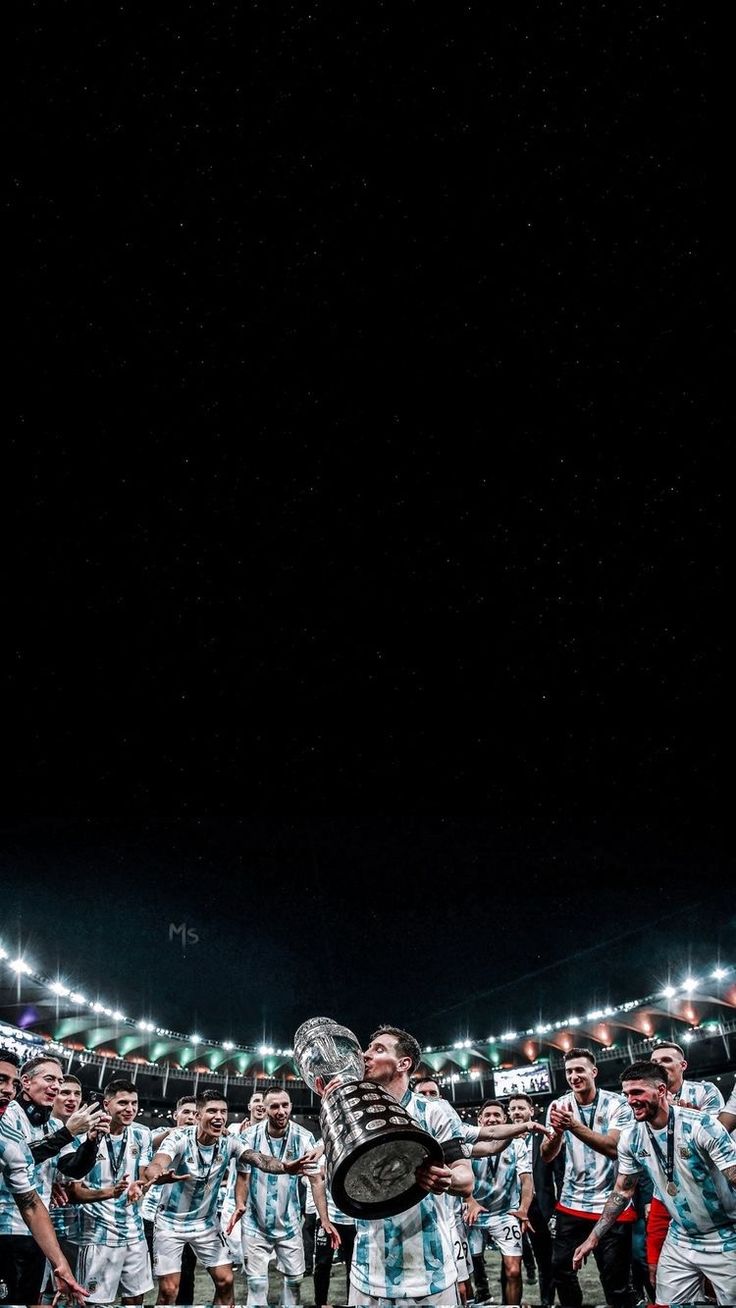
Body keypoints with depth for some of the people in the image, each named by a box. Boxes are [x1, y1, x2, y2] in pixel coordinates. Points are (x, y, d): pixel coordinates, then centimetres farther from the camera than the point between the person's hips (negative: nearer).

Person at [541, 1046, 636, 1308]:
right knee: (561, 1269, 10)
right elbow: (547, 1157, -6)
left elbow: (614, 1147, -23)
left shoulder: (617, 1104, -9)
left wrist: (574, 1126, -35)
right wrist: (557, 1132, -27)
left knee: (616, 1279, 0)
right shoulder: (558, 1106, 0)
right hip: (571, 1203, 4)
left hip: (611, 1205, -4)